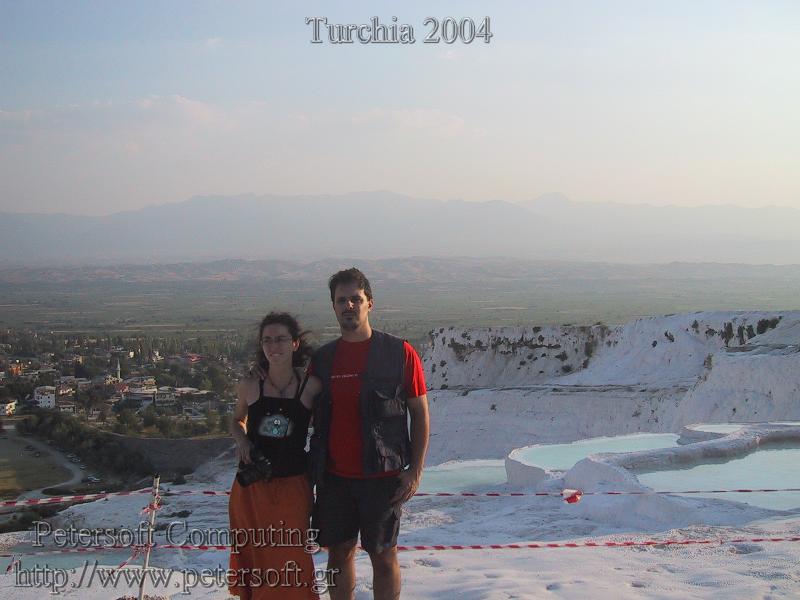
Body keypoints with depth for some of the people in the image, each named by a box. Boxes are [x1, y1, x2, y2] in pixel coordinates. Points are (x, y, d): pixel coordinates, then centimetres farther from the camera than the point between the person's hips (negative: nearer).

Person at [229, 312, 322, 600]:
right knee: (251, 559, 11)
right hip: (251, 486, 2)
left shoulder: (311, 386, -7)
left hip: (292, 487, -2)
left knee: (291, 564, 2)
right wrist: (242, 440, -4)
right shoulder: (250, 386, -1)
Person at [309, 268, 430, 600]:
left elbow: (420, 413, -1)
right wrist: (312, 468, 7)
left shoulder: (399, 353, -3)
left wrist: (415, 470, -8)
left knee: (383, 555, 5)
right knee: (339, 553, 10)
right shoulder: (321, 359, 7)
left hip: (382, 475, -3)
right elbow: (309, 417, 14)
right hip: (334, 476, 3)